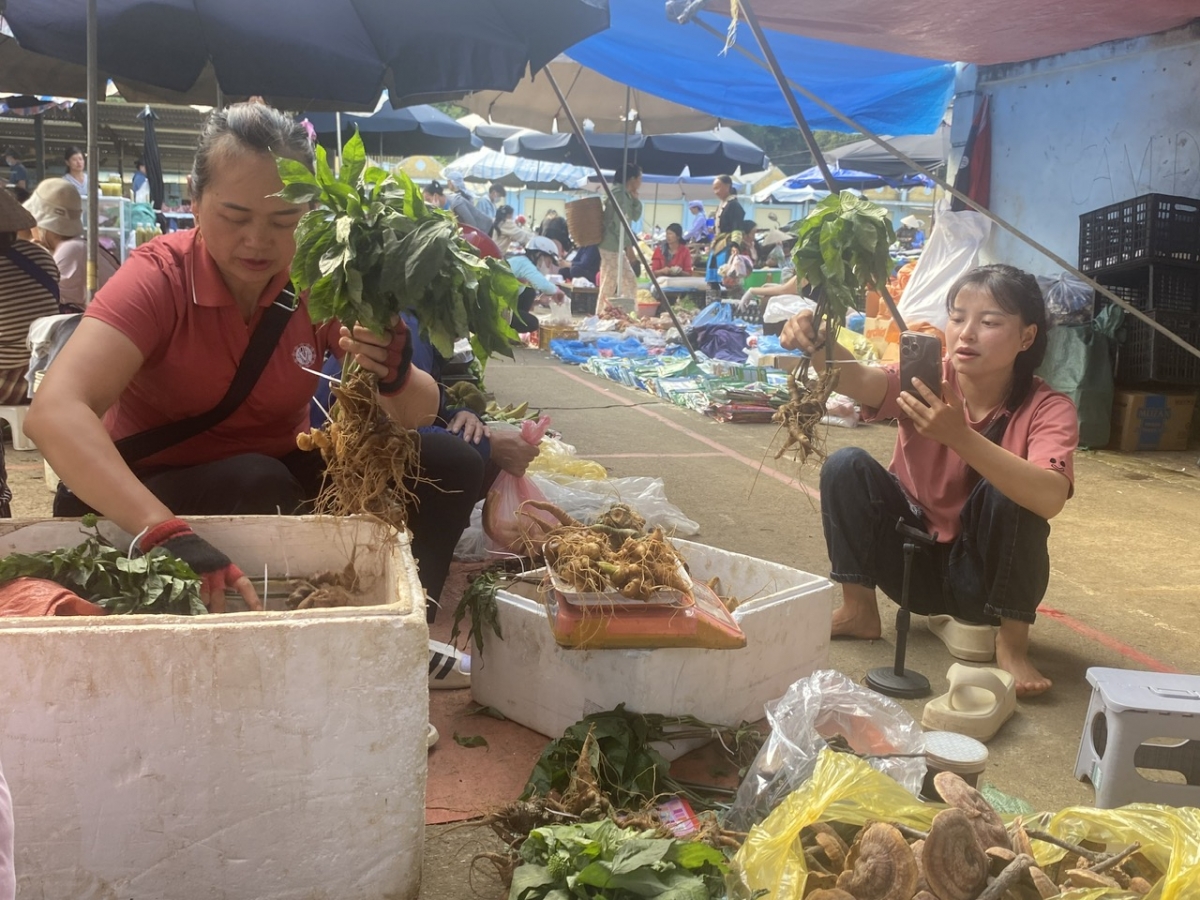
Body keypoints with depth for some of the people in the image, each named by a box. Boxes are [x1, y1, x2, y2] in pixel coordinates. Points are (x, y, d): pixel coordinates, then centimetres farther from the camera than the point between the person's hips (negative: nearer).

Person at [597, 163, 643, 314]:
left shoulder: (625, 195, 16)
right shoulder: (619, 194, -13)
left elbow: (635, 216, 24)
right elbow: (617, 223, -20)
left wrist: (635, 198, 10)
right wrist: (628, 245, -18)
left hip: (617, 247, 11)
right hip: (611, 247, -11)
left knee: (630, 282, 13)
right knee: (609, 286, -8)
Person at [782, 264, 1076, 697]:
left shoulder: (1048, 409, -17)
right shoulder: (927, 379, -11)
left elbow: (1050, 498, -38)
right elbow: (857, 380, -32)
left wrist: (960, 436, -50)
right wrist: (818, 344, -54)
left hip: (985, 576, -2)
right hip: (916, 562, 2)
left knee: (1009, 492, -30)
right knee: (846, 464, -17)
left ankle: (1012, 642, -13)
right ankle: (859, 611, -4)